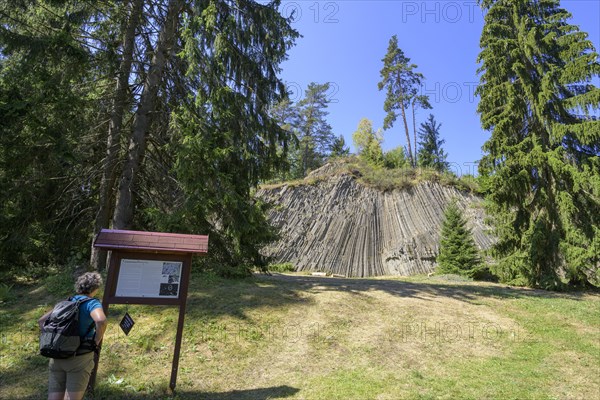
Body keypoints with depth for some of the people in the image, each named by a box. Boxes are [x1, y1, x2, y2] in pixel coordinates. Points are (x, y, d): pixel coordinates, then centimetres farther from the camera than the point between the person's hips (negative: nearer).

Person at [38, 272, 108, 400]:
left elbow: (41, 321, 17)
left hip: (57, 358, 6)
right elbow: (101, 321, -30)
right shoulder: (92, 303, -10)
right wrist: (97, 341, -12)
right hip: (79, 358, -6)